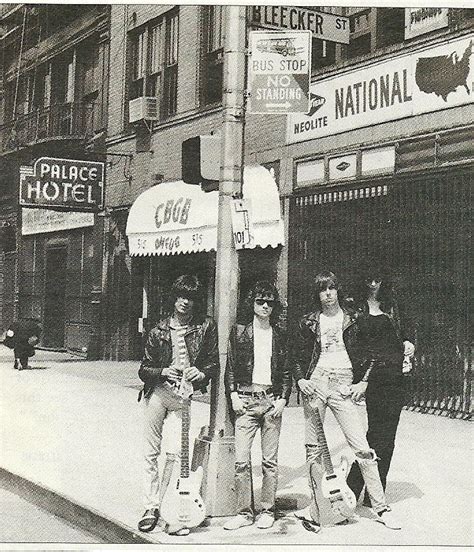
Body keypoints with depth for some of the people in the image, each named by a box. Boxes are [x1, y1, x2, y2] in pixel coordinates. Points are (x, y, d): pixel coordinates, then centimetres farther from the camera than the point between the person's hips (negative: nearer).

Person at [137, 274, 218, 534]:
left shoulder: (205, 326, 3)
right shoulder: (159, 331, 5)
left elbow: (213, 362, 8)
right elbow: (144, 369, 7)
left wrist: (201, 374, -12)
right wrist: (163, 371, -11)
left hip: (185, 395, -2)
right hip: (158, 391, 2)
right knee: (151, 453, 4)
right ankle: (151, 508, 14)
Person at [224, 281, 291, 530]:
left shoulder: (279, 336, 9)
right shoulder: (239, 332, 6)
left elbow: (286, 373, 11)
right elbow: (230, 367, 8)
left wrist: (283, 399, 0)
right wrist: (233, 394, -3)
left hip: (271, 401, 1)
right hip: (245, 400, -1)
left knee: (270, 460, 4)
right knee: (241, 460, -5)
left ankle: (267, 511, 14)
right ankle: (244, 512, 6)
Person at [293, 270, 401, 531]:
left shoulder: (351, 319, 9)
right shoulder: (310, 322, 11)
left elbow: (363, 354, 13)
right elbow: (298, 356, 14)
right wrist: (301, 380, -1)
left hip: (342, 384, -1)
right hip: (315, 383, 1)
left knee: (362, 448, -8)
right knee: (313, 450, 2)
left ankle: (382, 508, 1)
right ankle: (315, 514, 9)